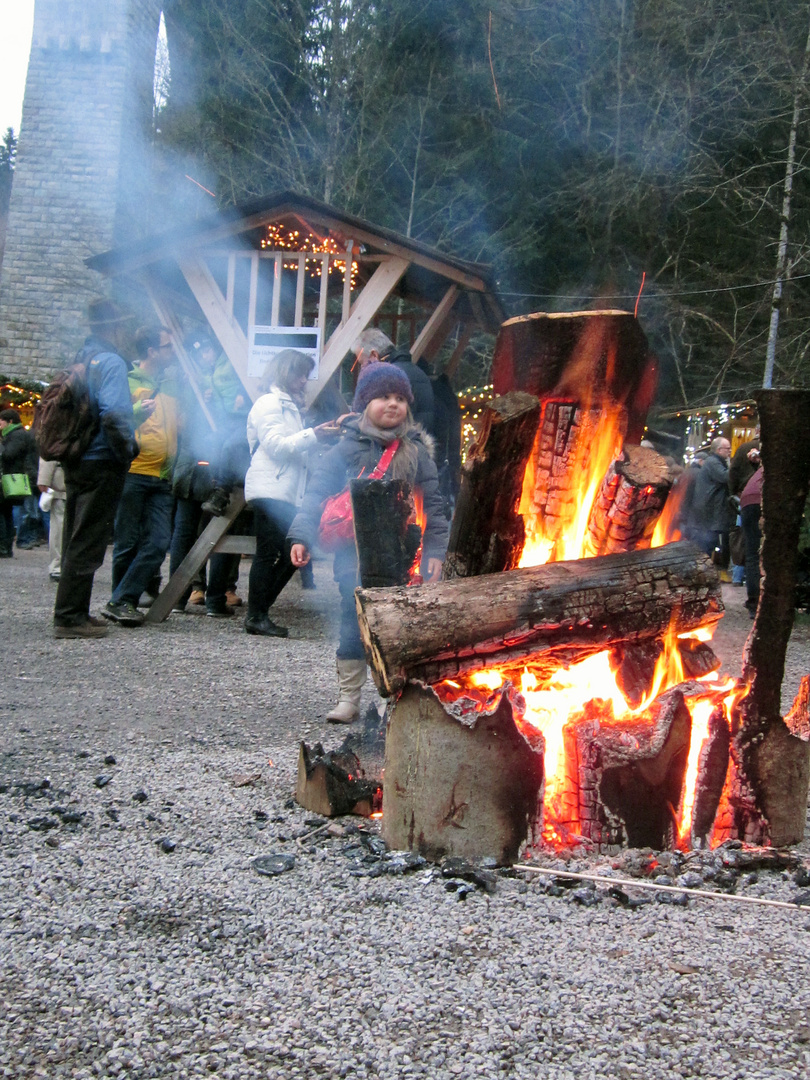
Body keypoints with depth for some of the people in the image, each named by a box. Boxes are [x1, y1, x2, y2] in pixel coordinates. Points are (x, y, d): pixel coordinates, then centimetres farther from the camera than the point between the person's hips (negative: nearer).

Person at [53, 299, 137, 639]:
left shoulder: (81, 359, 13)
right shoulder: (111, 362, -14)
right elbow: (113, 413, -27)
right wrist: (128, 449, -14)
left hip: (76, 465, 9)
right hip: (101, 466, -9)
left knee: (77, 540, 15)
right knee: (87, 543, -5)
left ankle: (72, 613, 22)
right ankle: (69, 617, -2)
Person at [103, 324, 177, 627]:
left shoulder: (170, 387, 19)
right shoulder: (128, 382, 1)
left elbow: (179, 428, 28)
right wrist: (137, 412, -23)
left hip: (162, 480, 5)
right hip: (133, 474, -5)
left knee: (158, 543, -6)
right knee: (128, 542, 0)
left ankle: (122, 602, -2)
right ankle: (122, 602, 12)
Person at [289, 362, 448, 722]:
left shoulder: (416, 452, 5)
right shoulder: (347, 449, 1)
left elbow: (432, 504, 7)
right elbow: (318, 493, 1)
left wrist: (435, 550, 0)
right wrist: (302, 536, -8)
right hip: (354, 556, -1)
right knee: (353, 624, 3)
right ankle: (348, 696, 15)